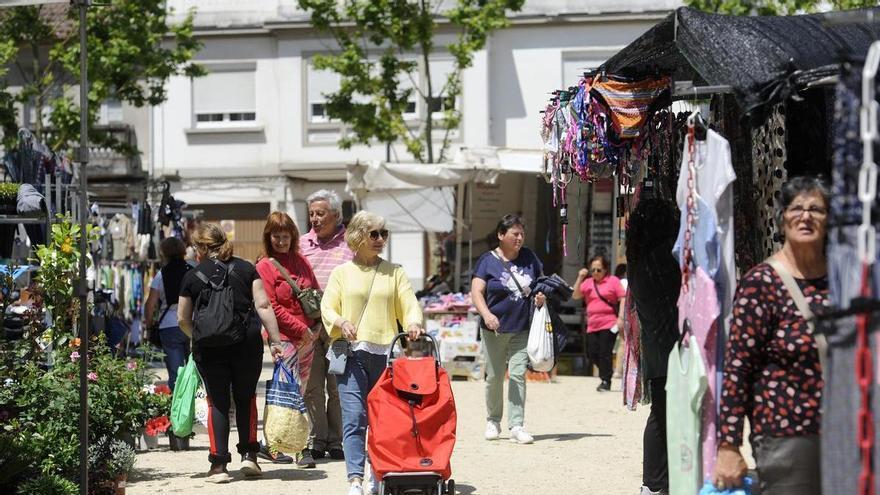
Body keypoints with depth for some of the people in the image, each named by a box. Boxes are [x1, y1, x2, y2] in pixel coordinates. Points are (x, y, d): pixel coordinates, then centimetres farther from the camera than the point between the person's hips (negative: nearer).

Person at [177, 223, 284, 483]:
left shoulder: (192, 277, 3)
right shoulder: (246, 269, 4)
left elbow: (182, 319, 7)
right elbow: (263, 305, -3)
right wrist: (275, 340, -2)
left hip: (209, 348, -1)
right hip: (246, 343, 1)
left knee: (217, 402, 6)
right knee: (246, 398, 17)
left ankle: (219, 464, 1)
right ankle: (248, 455, 12)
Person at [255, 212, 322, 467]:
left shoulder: (300, 261, 14)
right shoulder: (264, 266, -3)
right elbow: (272, 307, -8)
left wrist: (317, 326, 5)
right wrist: (301, 329, -12)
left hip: (308, 335, 6)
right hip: (284, 336, -6)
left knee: (298, 391, 6)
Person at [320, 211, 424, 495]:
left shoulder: (394, 272, 14)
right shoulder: (342, 272, 10)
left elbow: (409, 304, 6)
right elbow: (327, 308, 7)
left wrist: (414, 322, -15)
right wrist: (341, 322, -14)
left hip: (385, 353, 2)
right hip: (352, 353, -2)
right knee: (354, 418, -12)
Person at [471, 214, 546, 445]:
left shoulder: (529, 257, 8)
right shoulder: (488, 260, -3)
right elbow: (476, 292, -10)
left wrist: (542, 296, -5)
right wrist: (486, 314, -27)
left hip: (522, 330, 2)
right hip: (494, 330, -2)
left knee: (518, 374, -8)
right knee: (494, 377, 7)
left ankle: (516, 426, -7)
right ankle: (493, 420, 26)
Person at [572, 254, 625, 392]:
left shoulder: (613, 281, 0)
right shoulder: (587, 282, 12)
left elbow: (623, 299, -2)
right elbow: (575, 296, 4)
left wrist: (620, 318, -11)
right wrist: (580, 278, -6)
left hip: (609, 324, -5)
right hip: (592, 326, 5)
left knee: (604, 353, -6)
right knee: (593, 354, 5)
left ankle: (605, 381, 4)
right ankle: (605, 376, 25)